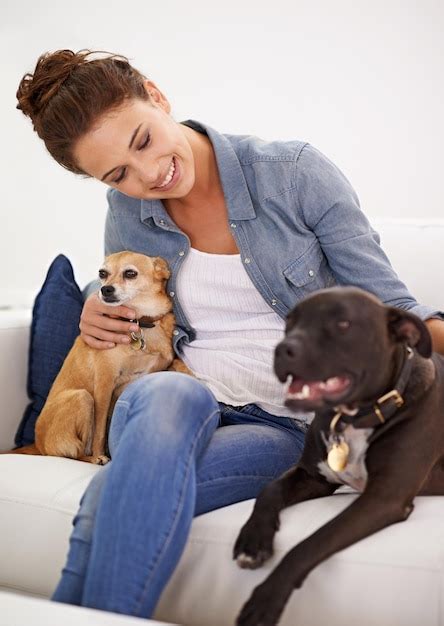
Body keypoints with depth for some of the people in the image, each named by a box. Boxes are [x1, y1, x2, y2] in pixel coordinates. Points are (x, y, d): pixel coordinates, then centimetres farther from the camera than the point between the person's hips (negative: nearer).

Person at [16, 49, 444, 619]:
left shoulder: (294, 172, -6)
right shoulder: (126, 213, 5)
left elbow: (386, 304, -5)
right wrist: (99, 319, -1)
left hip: (289, 425, -3)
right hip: (173, 411, 3)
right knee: (167, 393, -36)